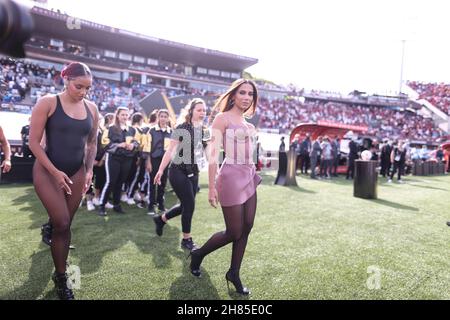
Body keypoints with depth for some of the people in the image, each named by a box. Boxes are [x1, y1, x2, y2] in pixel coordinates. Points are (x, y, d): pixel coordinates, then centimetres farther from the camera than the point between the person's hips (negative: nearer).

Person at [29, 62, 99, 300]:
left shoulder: (91, 109, 2)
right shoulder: (47, 103, -10)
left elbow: (92, 143, 12)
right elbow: (34, 142, -10)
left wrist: (89, 170, 1)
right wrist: (55, 172, -15)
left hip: (77, 173, 4)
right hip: (47, 171, -4)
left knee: (64, 225, 10)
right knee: (62, 224, -8)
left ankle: (60, 274, 26)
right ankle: (61, 277, 12)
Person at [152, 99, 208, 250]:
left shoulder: (205, 131, 6)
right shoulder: (181, 128, -11)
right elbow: (170, 150, -11)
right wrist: (161, 170, -15)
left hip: (193, 171, 7)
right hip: (178, 171, -6)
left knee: (185, 205, 12)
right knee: (190, 205, -7)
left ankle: (161, 219, 38)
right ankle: (187, 239, 12)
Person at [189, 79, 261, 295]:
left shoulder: (246, 121, 15)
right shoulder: (223, 118, -8)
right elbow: (213, 154, -15)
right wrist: (212, 187, -20)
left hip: (249, 177, 8)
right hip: (232, 177, -8)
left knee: (246, 228, 8)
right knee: (234, 233, 1)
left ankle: (234, 274, 24)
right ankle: (199, 254, 26)